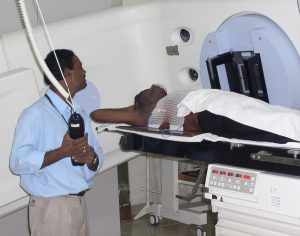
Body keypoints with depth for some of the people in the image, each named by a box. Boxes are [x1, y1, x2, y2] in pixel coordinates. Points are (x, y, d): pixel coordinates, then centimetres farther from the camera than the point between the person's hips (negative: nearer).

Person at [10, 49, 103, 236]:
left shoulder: (81, 114, 13)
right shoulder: (35, 114, -11)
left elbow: (99, 156, 10)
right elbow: (18, 162, -19)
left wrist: (92, 158, -12)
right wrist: (62, 152, -25)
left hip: (80, 204, 7)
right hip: (51, 208, -6)